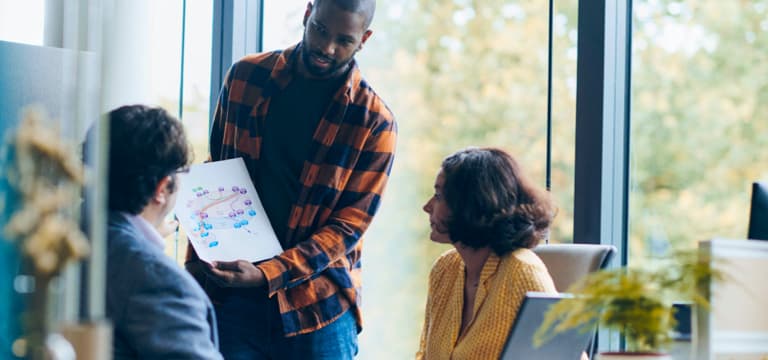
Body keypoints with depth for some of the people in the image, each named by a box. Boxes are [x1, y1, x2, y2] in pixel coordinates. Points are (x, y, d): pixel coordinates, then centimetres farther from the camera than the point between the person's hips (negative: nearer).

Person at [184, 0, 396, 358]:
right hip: (231, 297, 2)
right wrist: (196, 265, 5)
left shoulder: (374, 121, -6)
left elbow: (349, 225, -9)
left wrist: (267, 274, -20)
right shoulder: (246, 77, 4)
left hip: (318, 308, -2)